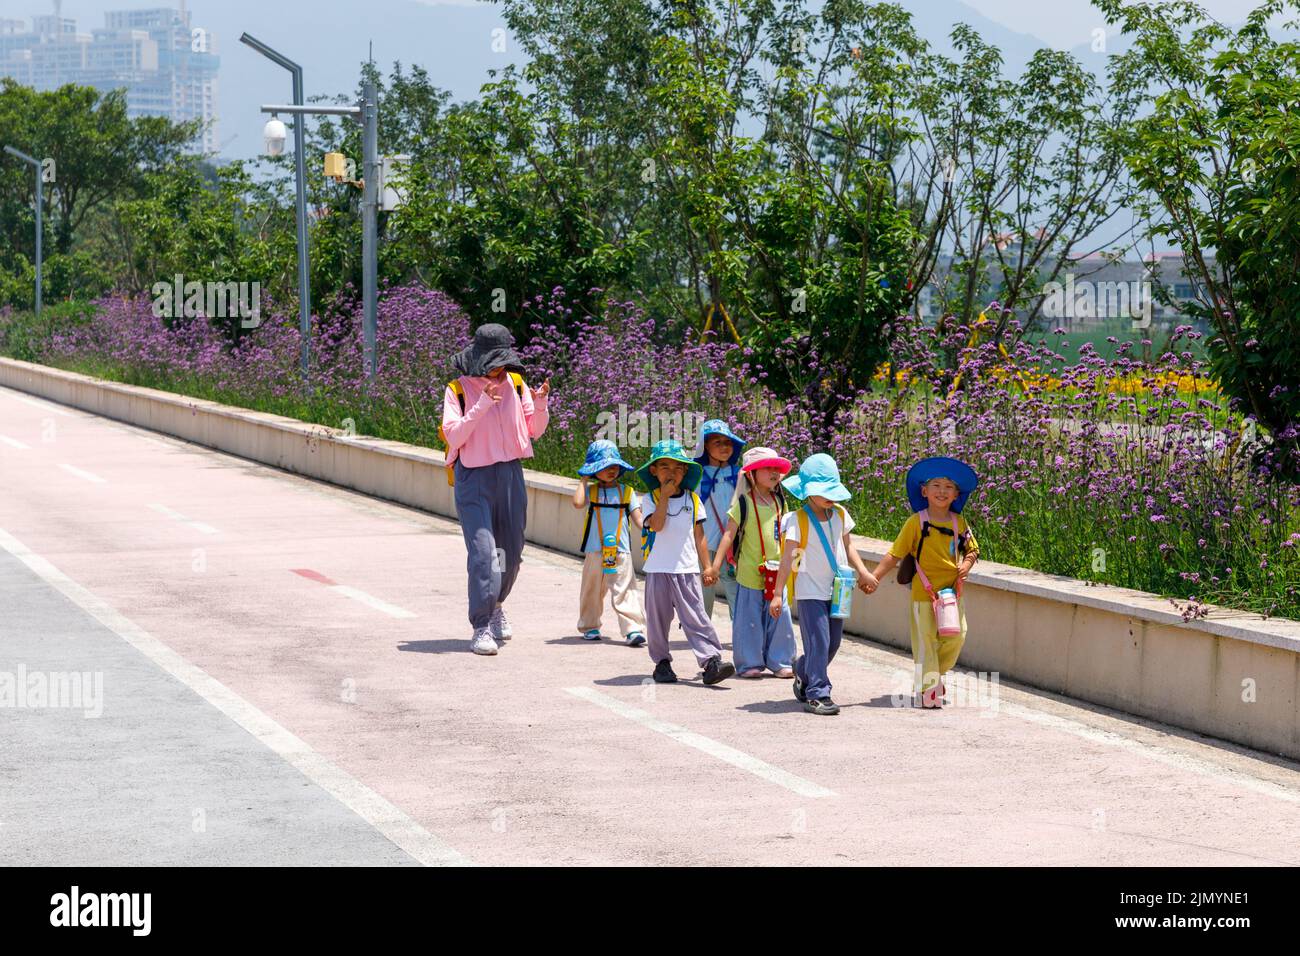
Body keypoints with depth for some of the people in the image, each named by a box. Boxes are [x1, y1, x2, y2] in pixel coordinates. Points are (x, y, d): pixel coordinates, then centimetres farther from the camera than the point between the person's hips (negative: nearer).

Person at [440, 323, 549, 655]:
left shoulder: (515, 383, 5)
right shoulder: (459, 389, -6)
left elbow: (534, 430, 8)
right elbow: (454, 435, -15)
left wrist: (540, 405, -11)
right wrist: (481, 406, -24)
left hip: (510, 475, 5)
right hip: (474, 478, -4)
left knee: (511, 551, 13)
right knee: (483, 550, -15)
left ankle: (495, 606, 38)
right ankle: (481, 628, -14)